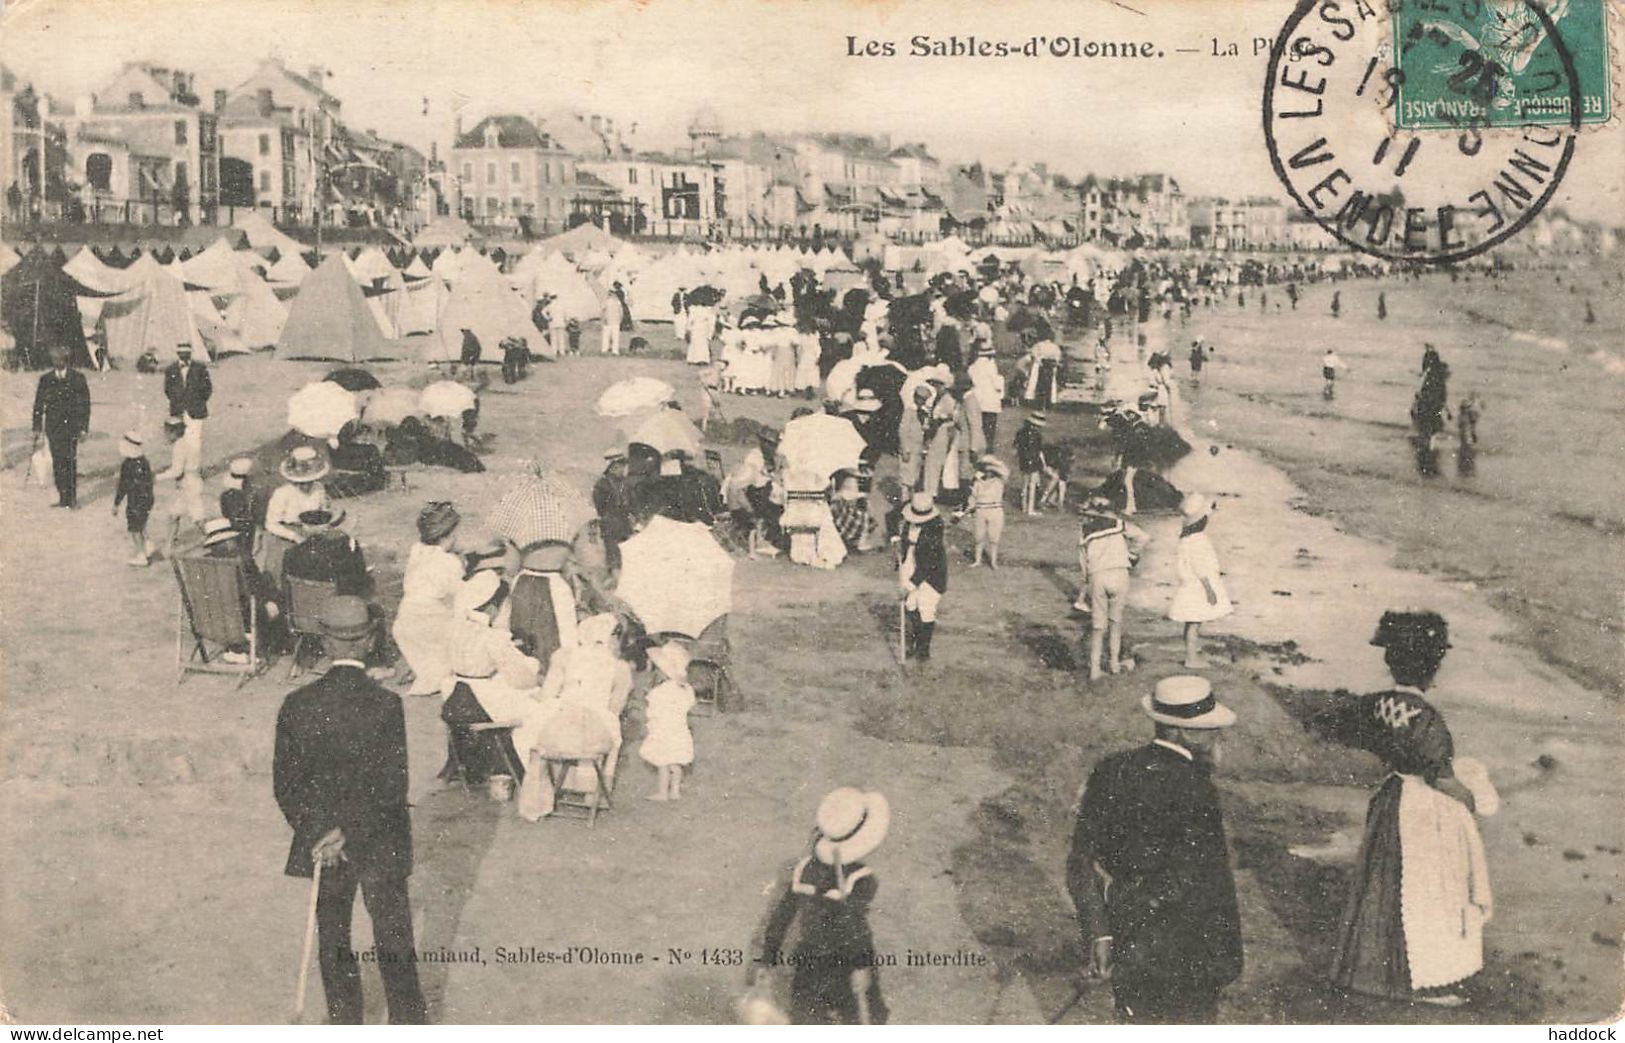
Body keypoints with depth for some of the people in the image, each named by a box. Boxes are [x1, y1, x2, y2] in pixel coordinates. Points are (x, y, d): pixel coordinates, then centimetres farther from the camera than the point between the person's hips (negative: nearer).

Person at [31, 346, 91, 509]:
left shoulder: (77, 378, 1)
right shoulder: (45, 379, 6)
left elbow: (85, 404, 3)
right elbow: (38, 405, 10)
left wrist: (84, 428, -3)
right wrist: (37, 429, 5)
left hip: (71, 426, -2)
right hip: (53, 427, 2)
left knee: (70, 461, -8)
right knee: (57, 462, 0)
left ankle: (71, 498, 0)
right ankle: (63, 497, 7)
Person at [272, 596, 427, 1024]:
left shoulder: (298, 704, -10)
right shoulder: (385, 704, -17)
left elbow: (284, 784, -8)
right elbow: (391, 786, -19)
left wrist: (317, 834, -6)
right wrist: (347, 832, -13)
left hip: (321, 842, 2)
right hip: (382, 846, -2)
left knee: (333, 944, 18)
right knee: (394, 944, 13)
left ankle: (345, 1027, 29)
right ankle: (409, 1024, 22)